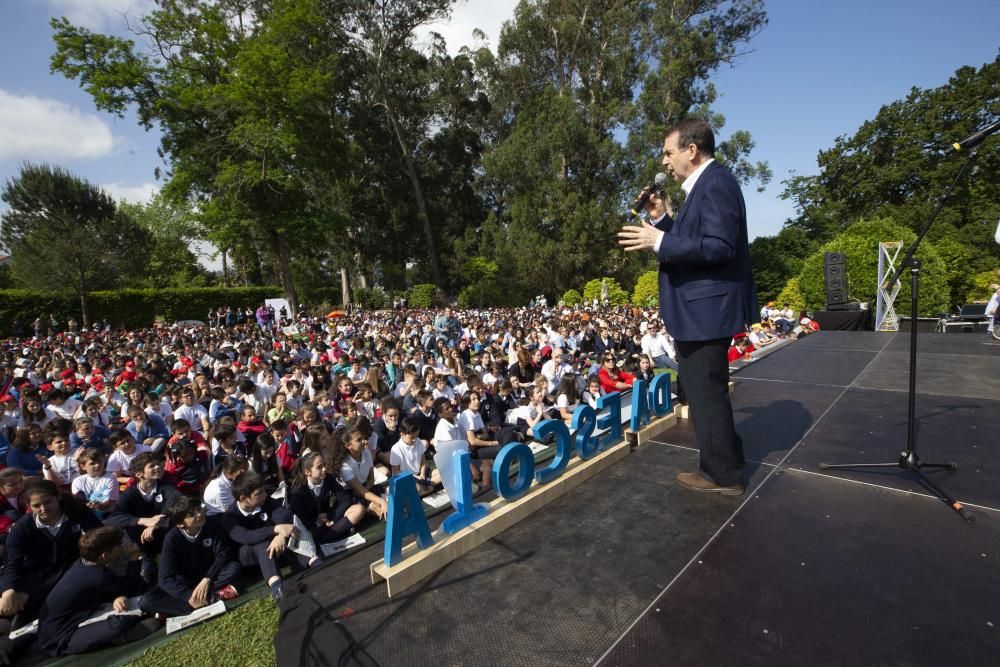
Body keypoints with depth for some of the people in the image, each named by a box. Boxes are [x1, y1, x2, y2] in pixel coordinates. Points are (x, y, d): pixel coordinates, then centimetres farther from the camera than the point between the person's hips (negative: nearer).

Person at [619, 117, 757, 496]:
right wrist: (662, 220, 9)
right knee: (706, 392, 20)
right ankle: (724, 465, 35)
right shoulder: (706, 185, 17)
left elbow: (719, 247, -26)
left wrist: (659, 242, -25)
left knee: (706, 394, 0)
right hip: (701, 309, 11)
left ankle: (722, 475, 16)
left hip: (706, 310, -11)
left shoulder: (716, 183, -15)